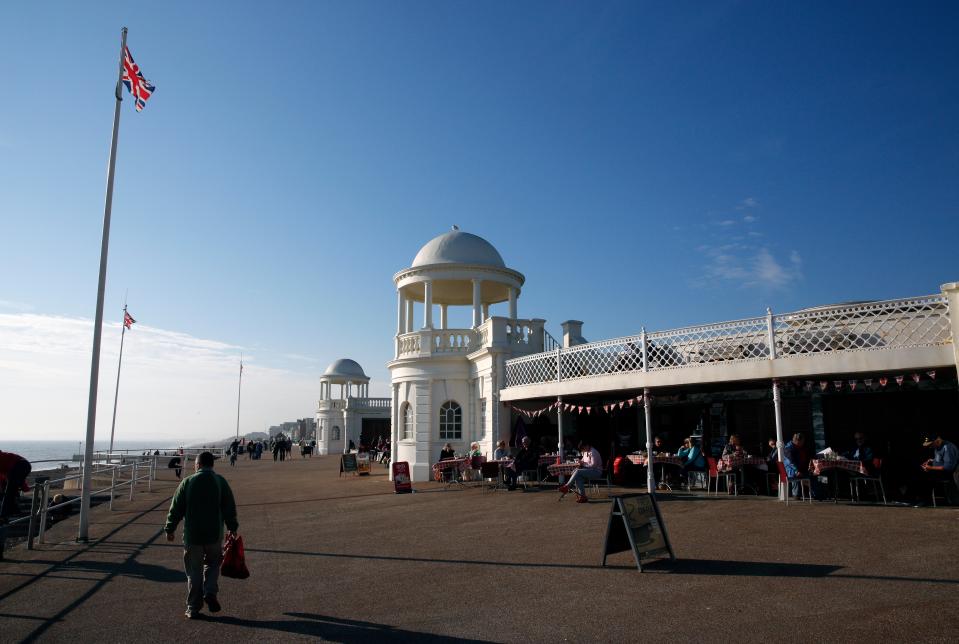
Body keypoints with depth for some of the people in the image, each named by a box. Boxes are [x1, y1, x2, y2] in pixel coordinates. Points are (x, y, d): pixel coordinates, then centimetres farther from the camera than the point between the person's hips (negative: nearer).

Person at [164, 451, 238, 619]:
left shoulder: (187, 482, -4)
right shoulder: (221, 482, -2)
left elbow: (176, 509, 0)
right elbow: (230, 508, 1)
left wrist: (169, 529, 12)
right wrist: (232, 528, 12)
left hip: (192, 535, 0)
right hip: (215, 534, 1)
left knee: (194, 571, 10)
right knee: (212, 564, 21)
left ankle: (193, 608, 14)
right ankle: (210, 592, 2)